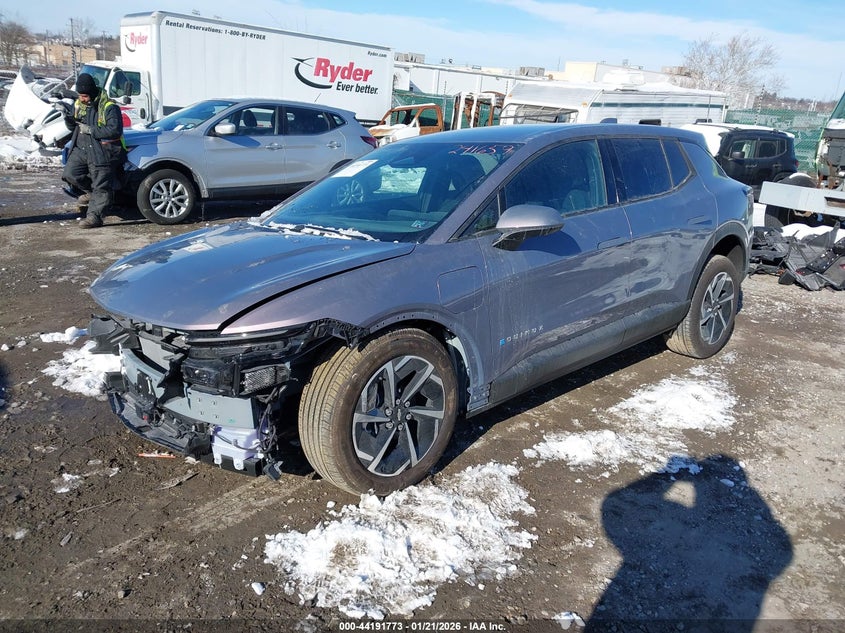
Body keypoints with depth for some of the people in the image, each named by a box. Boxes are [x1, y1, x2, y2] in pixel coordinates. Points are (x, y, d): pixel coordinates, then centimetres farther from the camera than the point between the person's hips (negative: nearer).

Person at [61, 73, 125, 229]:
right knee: (69, 174, -4)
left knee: (101, 188, -5)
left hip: (102, 152, -7)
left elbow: (115, 130, -20)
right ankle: (91, 192, 20)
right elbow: (74, 126, 22)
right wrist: (70, 121, -3)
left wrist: (90, 130, -18)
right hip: (81, 148, 7)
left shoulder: (109, 107, -11)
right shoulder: (79, 104, 13)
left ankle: (94, 216, -1)